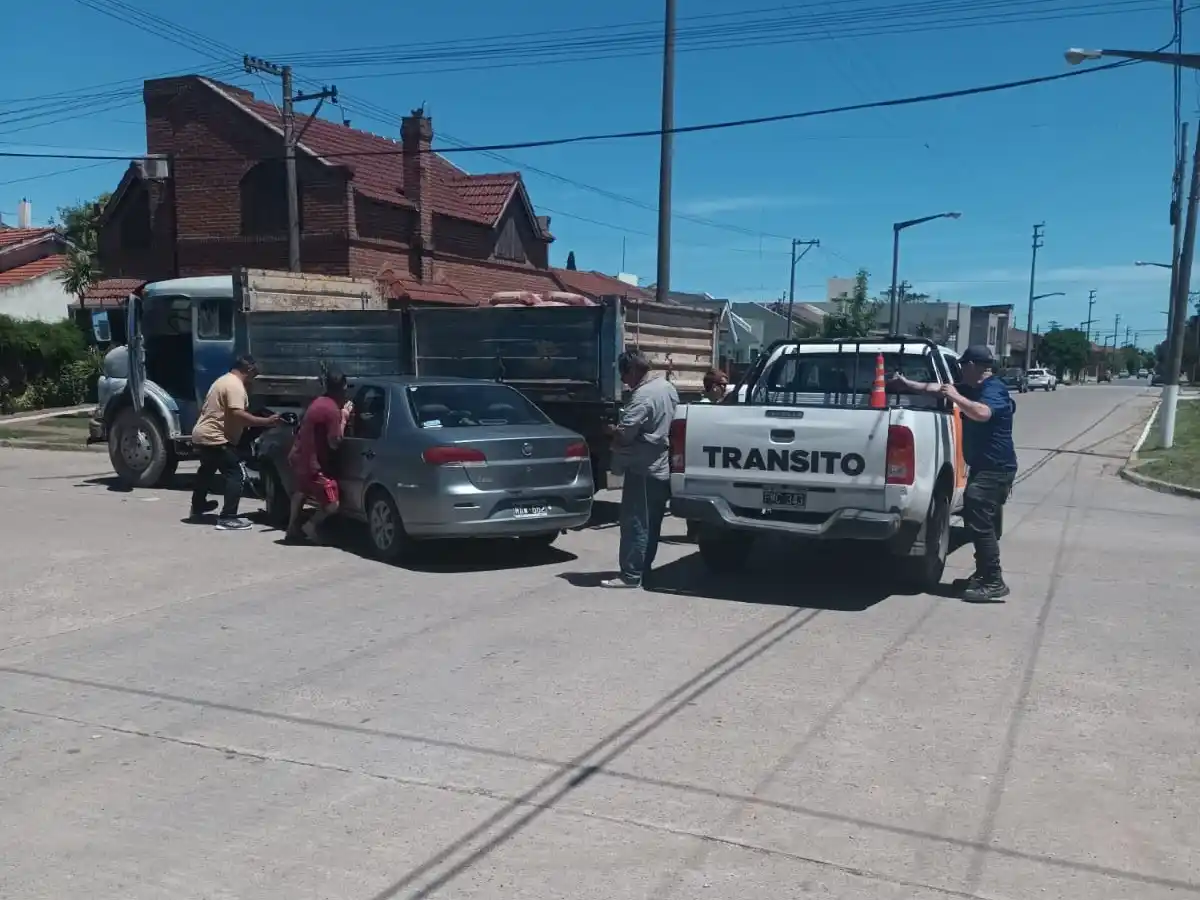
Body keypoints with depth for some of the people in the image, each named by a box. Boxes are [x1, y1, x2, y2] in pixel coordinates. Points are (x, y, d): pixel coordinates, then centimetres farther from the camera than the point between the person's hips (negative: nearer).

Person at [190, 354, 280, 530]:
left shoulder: (223, 380, 16)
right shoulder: (235, 385, -17)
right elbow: (238, 414, -29)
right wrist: (266, 421, -26)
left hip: (201, 435, 11)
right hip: (215, 439, -11)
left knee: (207, 470, 32)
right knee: (237, 475, -11)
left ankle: (198, 506, 50)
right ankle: (227, 518, -15)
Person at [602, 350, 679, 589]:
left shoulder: (642, 396, -20)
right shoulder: (668, 388, 10)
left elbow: (624, 434, -25)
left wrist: (612, 429, -2)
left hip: (642, 470, -10)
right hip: (662, 468, 10)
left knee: (635, 524, -5)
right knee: (650, 524, 14)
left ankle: (631, 575, -2)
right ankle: (644, 570, 21)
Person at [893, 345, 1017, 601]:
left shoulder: (994, 389, -17)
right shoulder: (973, 388, 13)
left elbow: (982, 413, -37)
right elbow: (937, 387, 21)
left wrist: (955, 397, -27)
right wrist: (907, 383, 22)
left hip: (995, 469, -11)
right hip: (983, 467, 11)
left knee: (979, 523, -14)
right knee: (978, 522, 17)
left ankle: (994, 583, -12)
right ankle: (984, 574, 28)